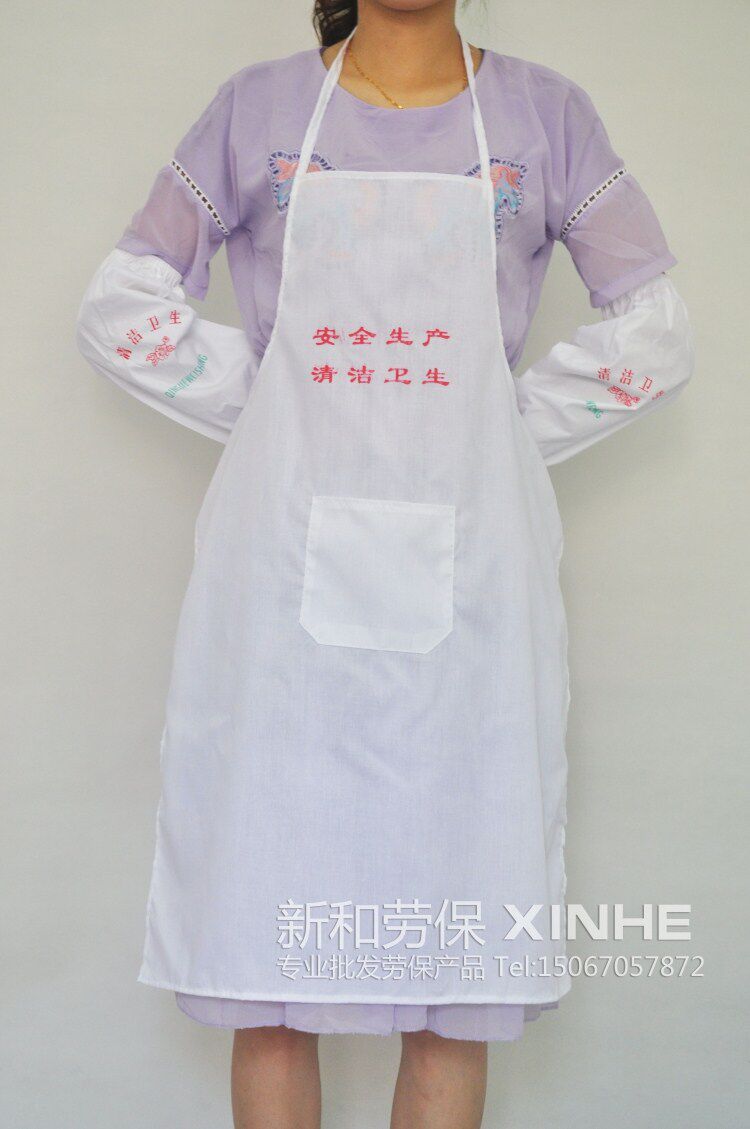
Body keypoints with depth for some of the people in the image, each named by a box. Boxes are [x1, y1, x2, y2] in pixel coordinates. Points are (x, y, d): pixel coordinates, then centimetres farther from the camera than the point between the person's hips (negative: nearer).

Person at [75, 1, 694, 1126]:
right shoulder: (258, 107, 11)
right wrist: (267, 415, 2)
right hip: (284, 566, 0)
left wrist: (505, 435, 2)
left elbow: (656, 333, 10)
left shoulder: (545, 114, 11)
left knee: (457, 989, 3)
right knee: (270, 985, 3)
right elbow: (119, 307, 11)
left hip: (466, 579, 0)